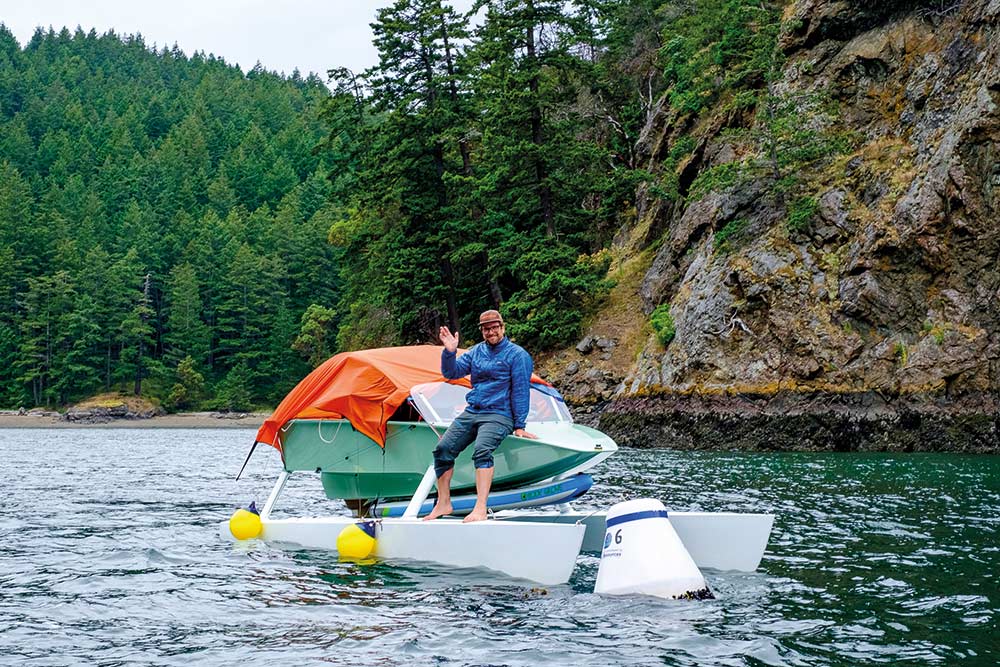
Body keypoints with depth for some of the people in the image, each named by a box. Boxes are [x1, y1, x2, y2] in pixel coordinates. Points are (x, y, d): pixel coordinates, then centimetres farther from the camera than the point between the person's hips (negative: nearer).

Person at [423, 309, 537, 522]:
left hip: (499, 415, -6)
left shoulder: (517, 355, -2)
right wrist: (450, 352, -10)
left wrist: (519, 426, -8)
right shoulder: (476, 351, 14)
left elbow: (520, 391, -5)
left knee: (482, 451, -32)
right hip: (471, 412, 6)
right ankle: (443, 503, 3)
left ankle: (480, 509, -39)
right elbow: (451, 372, 9)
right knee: (443, 449, -7)